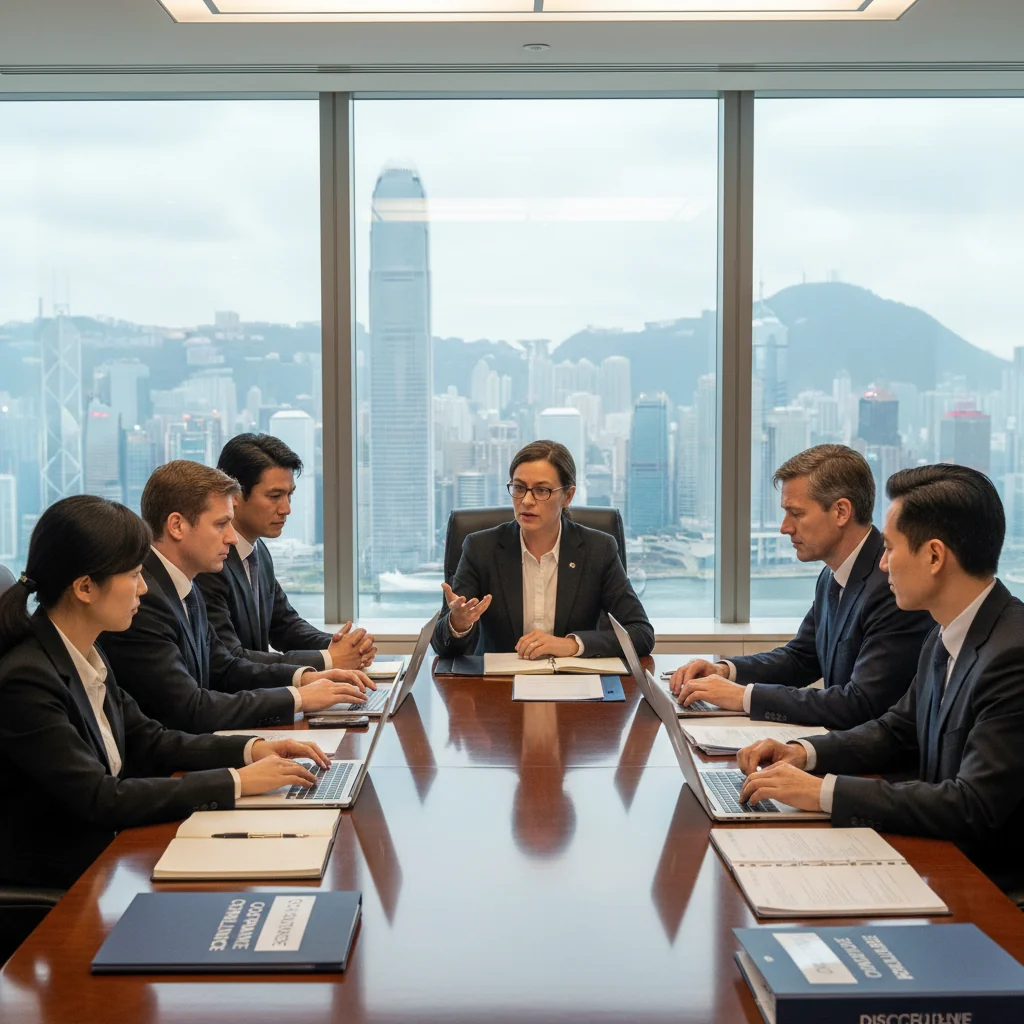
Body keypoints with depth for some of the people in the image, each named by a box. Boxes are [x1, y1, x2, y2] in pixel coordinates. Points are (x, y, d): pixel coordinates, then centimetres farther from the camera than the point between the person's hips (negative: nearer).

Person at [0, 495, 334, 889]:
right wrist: (236, 782, -23)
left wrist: (253, 749, -3)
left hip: (107, 846, 7)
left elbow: (149, 740, 11)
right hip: (52, 882, -7)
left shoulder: (84, 654, 3)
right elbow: (100, 798, -25)